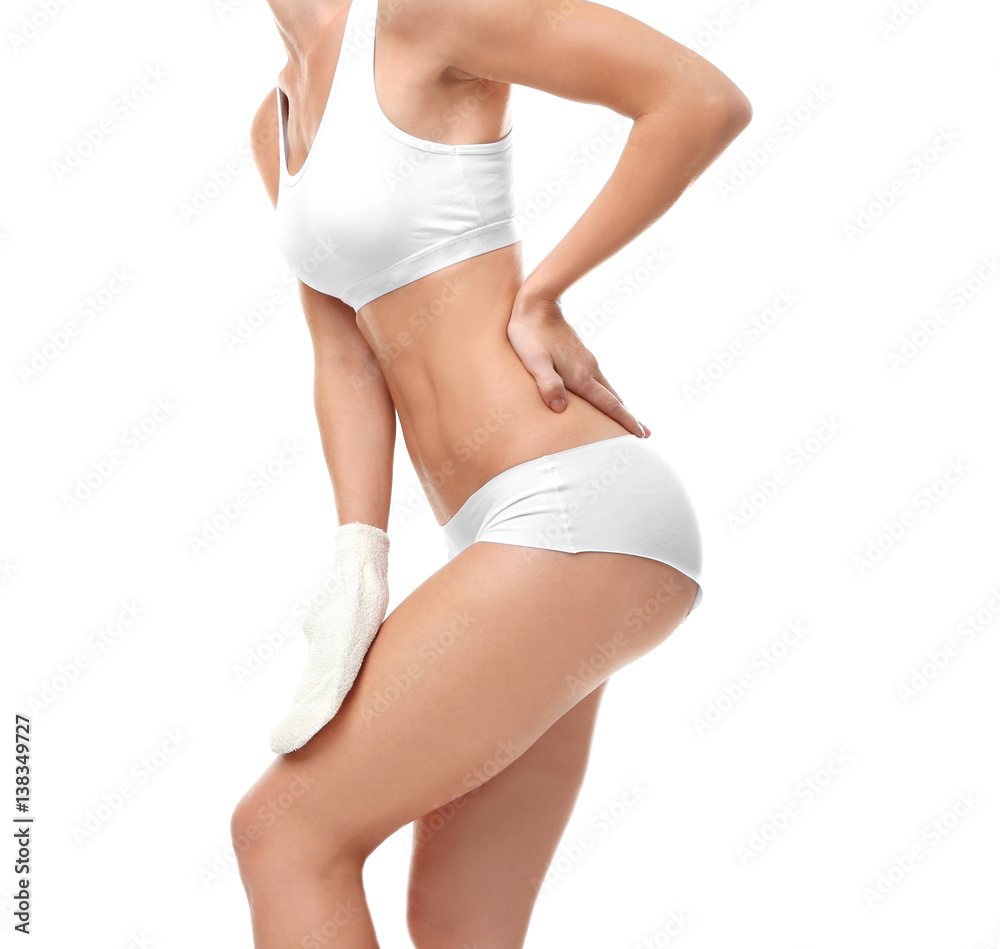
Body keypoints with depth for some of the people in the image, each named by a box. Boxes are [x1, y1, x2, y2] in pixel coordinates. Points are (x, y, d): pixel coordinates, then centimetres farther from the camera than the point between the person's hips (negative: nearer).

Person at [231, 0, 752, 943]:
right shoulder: (280, 127, 18)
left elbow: (708, 99, -13)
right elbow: (346, 361, 10)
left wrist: (537, 298, -8)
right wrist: (358, 567, -5)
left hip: (579, 519, -9)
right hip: (531, 535, 9)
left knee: (284, 830, -3)